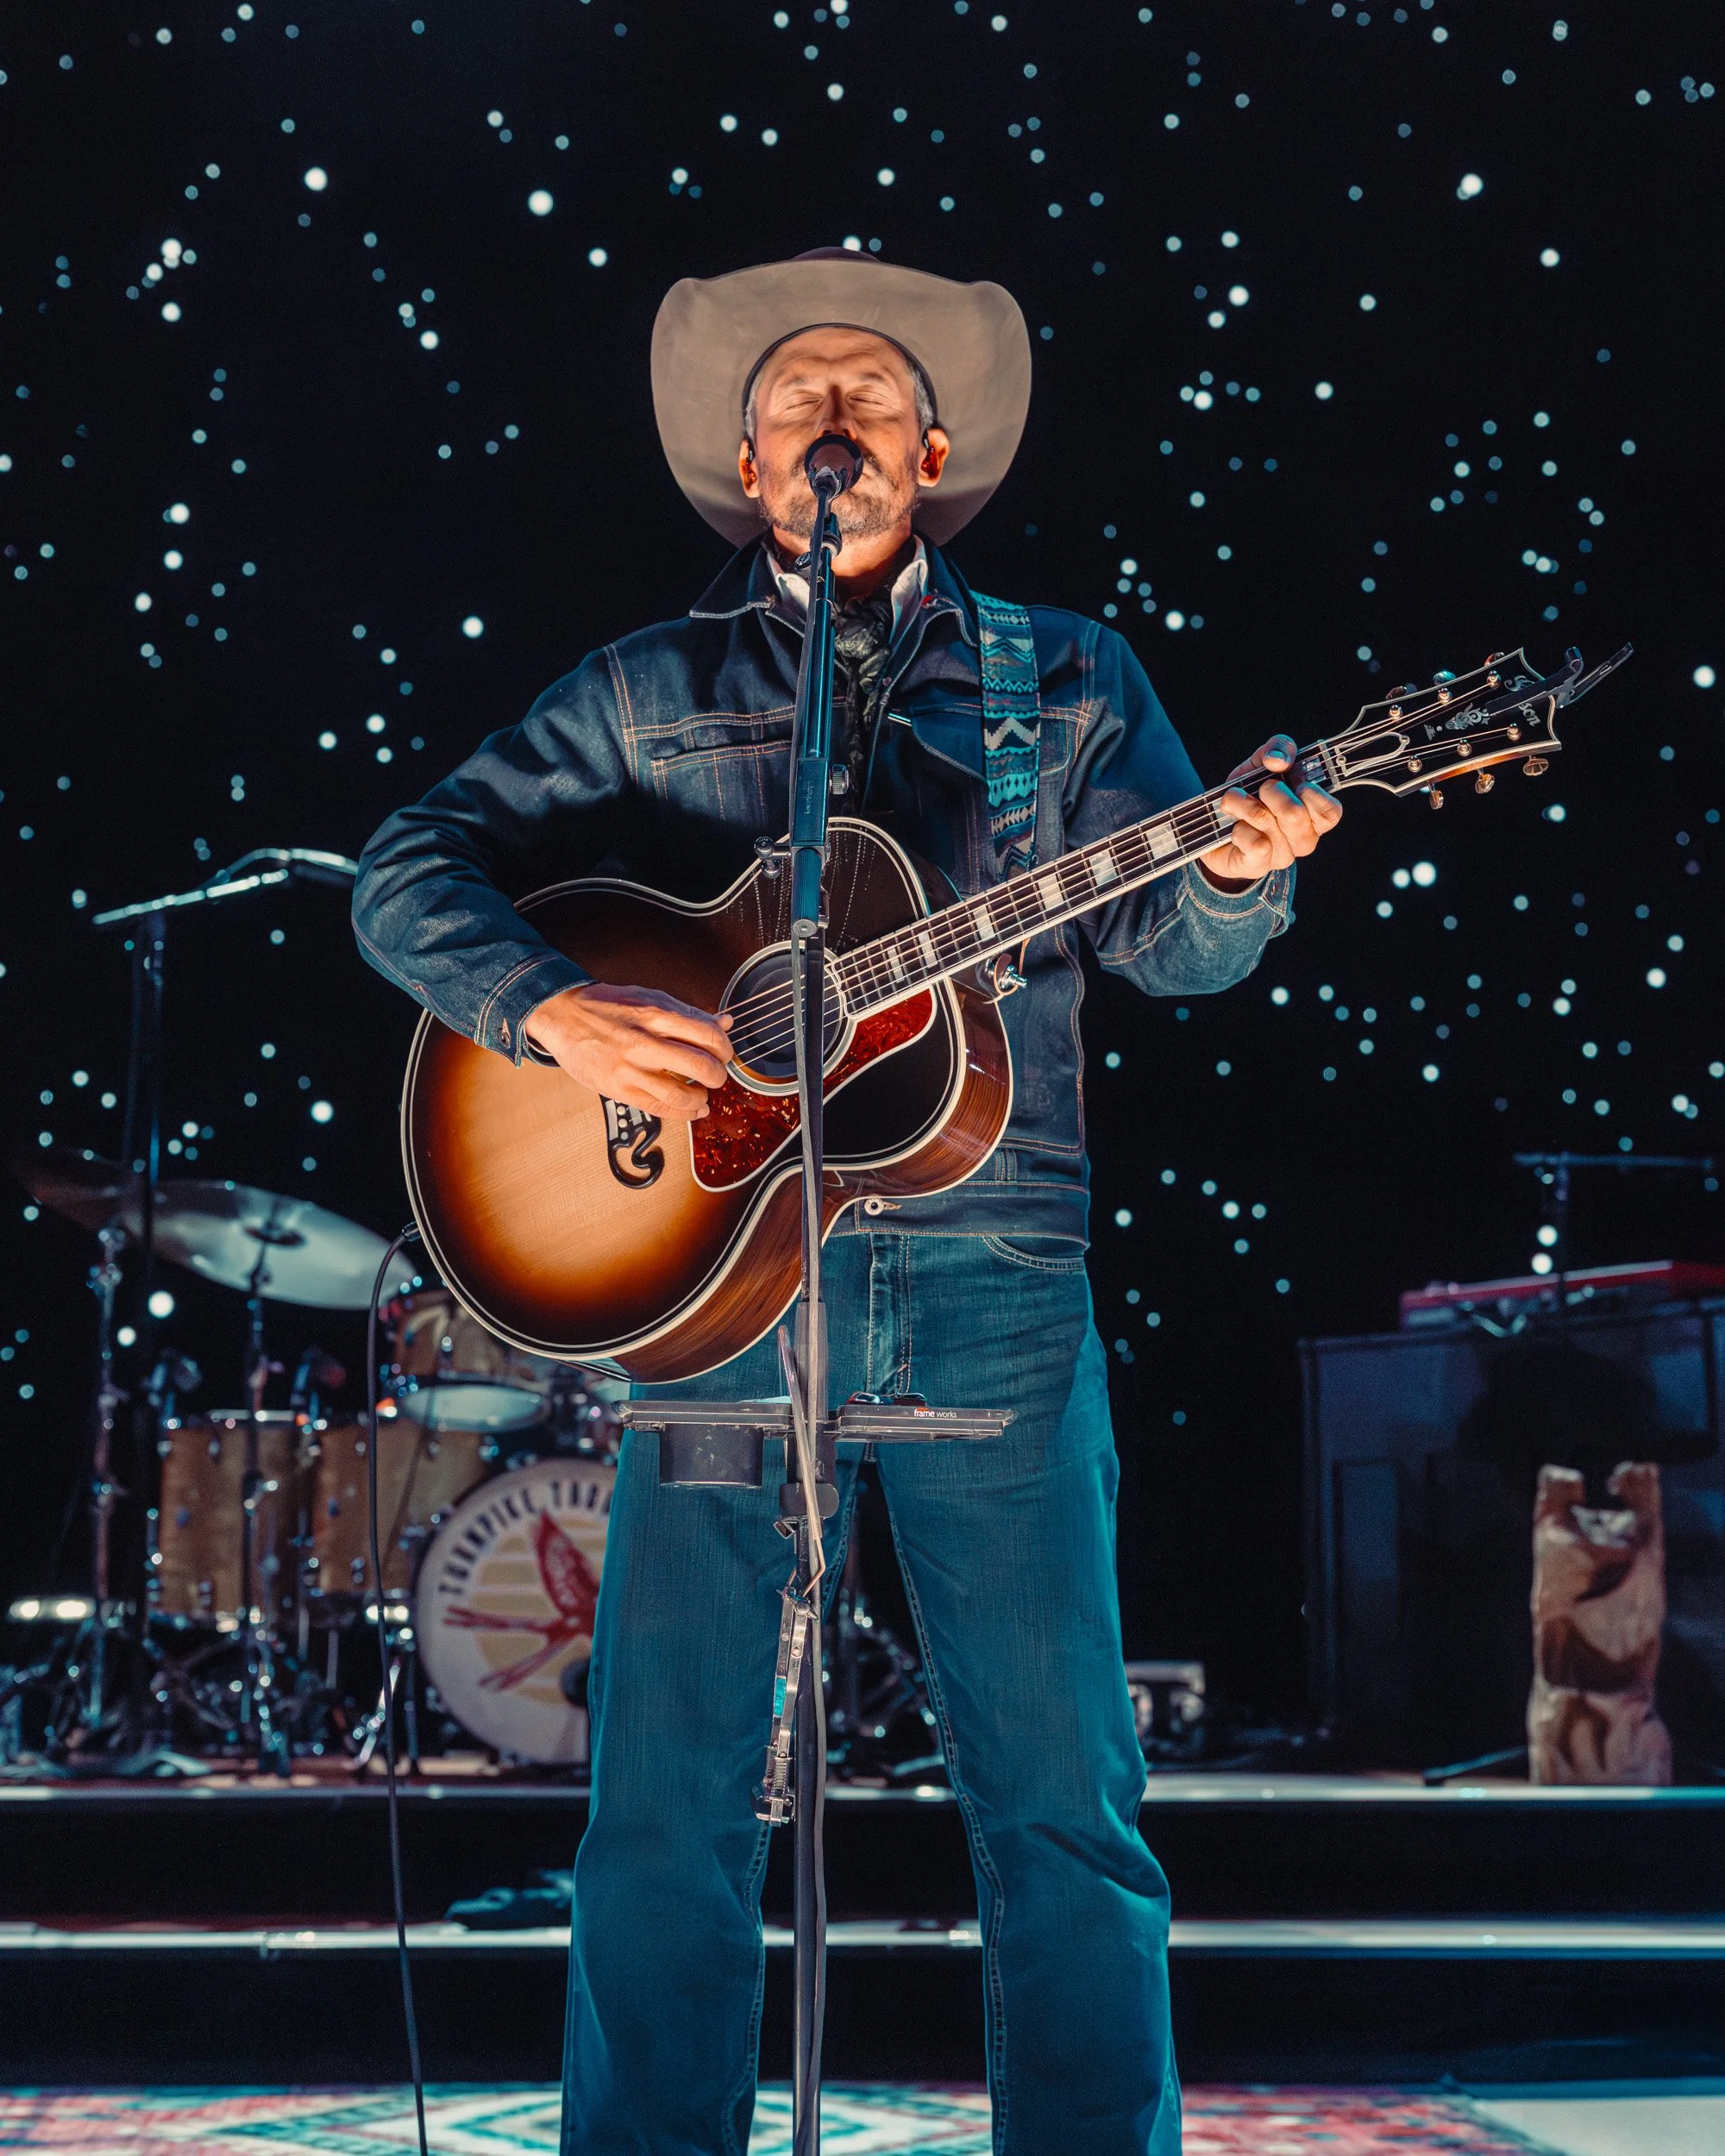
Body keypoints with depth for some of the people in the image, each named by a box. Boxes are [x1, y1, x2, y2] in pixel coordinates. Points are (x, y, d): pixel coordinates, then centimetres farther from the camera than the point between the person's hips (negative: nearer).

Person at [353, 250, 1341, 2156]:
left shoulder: (1067, 677, 15)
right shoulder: (648, 691, 13)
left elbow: (1158, 942, 8)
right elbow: (408, 872, 8)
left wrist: (1240, 870, -15)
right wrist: (553, 1009, -11)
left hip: (990, 1276, 1)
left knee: (1063, 1802, 0)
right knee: (666, 1799, 2)